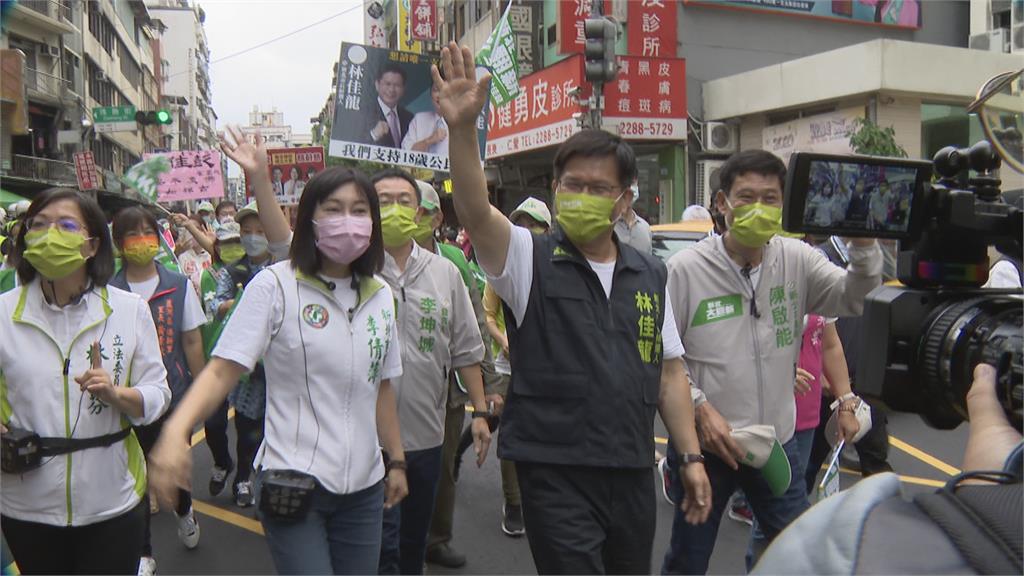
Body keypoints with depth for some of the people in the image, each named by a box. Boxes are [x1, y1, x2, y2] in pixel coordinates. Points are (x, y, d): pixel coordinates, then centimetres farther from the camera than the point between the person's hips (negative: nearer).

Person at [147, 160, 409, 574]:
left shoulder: (380, 295, 6)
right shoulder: (276, 285, -10)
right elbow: (223, 369, -15)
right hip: (292, 484, -5)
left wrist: (397, 460, 17)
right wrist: (175, 431, -31)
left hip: (364, 487, 5)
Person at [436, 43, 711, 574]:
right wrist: (462, 129, -38)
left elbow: (669, 371, 11)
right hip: (556, 475, -5)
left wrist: (692, 456, 8)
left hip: (633, 473, 5)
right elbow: (475, 211, -24)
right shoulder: (530, 261, -5)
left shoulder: (650, 274, 8)